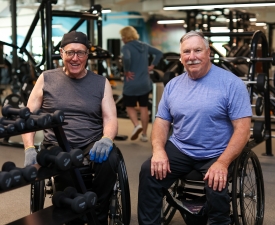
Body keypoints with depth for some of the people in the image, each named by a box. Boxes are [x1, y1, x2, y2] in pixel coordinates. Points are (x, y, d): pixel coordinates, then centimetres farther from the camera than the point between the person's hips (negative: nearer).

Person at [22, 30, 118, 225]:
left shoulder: (101, 82, 11)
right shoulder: (46, 79, 10)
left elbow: (110, 118, 3)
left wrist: (106, 139, -20)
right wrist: (29, 148, -9)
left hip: (92, 144, 1)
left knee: (109, 159, -34)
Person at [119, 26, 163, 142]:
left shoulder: (126, 47, -14)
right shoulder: (144, 46, 7)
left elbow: (126, 58, -34)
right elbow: (159, 53, 12)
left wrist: (126, 71, -19)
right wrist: (152, 65, 9)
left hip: (131, 83, -5)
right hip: (145, 83, 5)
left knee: (130, 106, 12)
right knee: (144, 107, 12)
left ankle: (137, 125, -12)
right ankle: (144, 134, 16)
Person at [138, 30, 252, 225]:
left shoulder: (231, 83, -8)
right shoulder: (173, 85, 7)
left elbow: (242, 128, -13)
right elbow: (162, 121, 10)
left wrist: (222, 163, -24)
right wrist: (159, 150, -11)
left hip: (215, 155, -4)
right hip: (179, 149, 4)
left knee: (217, 189, -29)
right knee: (149, 171, -16)